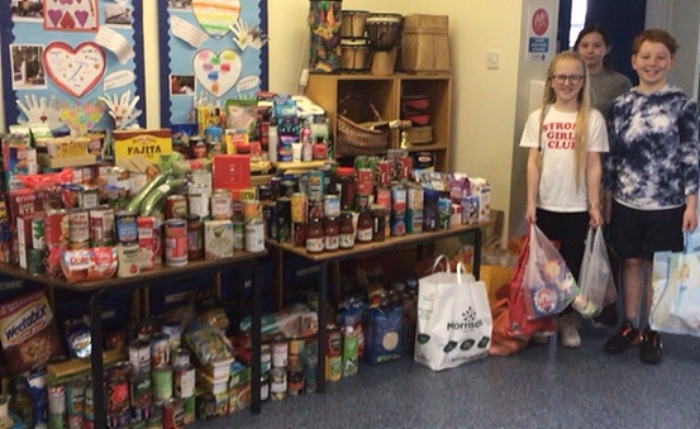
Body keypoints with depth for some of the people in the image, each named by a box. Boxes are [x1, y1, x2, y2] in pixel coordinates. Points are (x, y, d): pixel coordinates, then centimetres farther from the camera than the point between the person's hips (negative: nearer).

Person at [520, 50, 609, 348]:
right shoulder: (539, 117, 1)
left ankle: (566, 317, 23)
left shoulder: (593, 119, -2)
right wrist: (531, 202, -4)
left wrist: (594, 204, -5)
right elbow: (533, 162, 0)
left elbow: (594, 164, -2)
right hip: (545, 204, 1)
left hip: (577, 207, -1)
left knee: (571, 263, 9)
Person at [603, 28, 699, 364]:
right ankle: (629, 326, 25)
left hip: (666, 205, -2)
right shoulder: (621, 105, 3)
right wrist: (606, 200, 7)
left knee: (656, 267, 7)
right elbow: (611, 156, 7)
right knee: (631, 263, 11)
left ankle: (651, 332, 21)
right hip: (626, 202, 2)